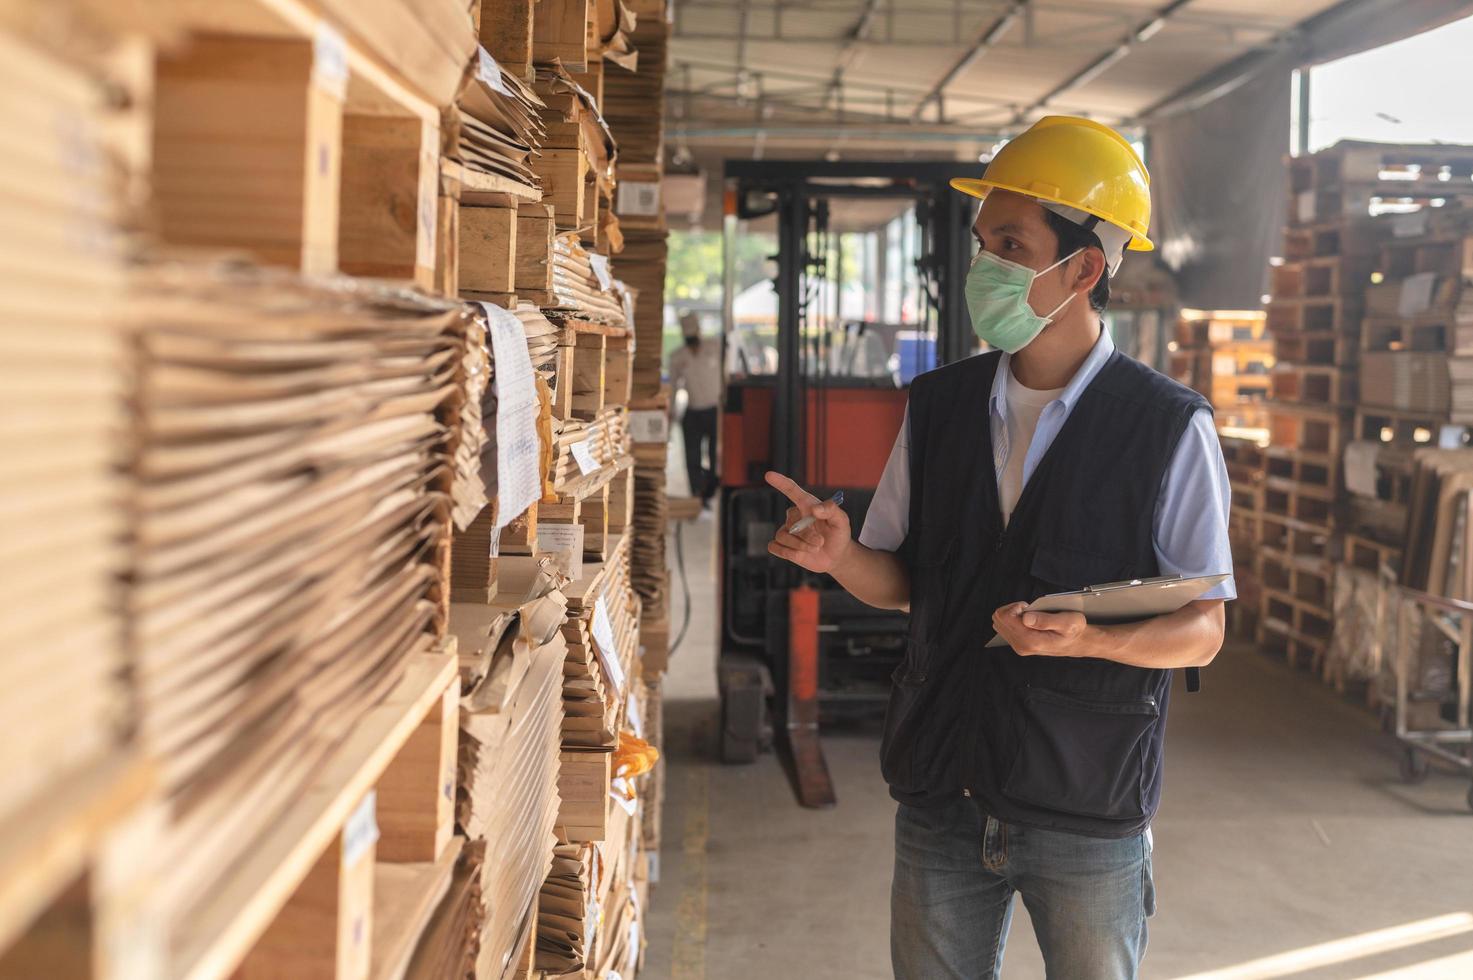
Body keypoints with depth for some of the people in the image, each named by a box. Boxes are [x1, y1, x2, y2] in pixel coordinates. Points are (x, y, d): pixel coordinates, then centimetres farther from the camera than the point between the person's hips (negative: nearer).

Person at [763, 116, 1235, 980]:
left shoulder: (1171, 428, -9)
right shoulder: (939, 406, 3)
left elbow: (1201, 632, -7)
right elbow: (901, 583, 9)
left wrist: (1089, 639, -26)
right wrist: (841, 554, -13)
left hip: (1091, 812, -3)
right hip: (942, 793, 3)